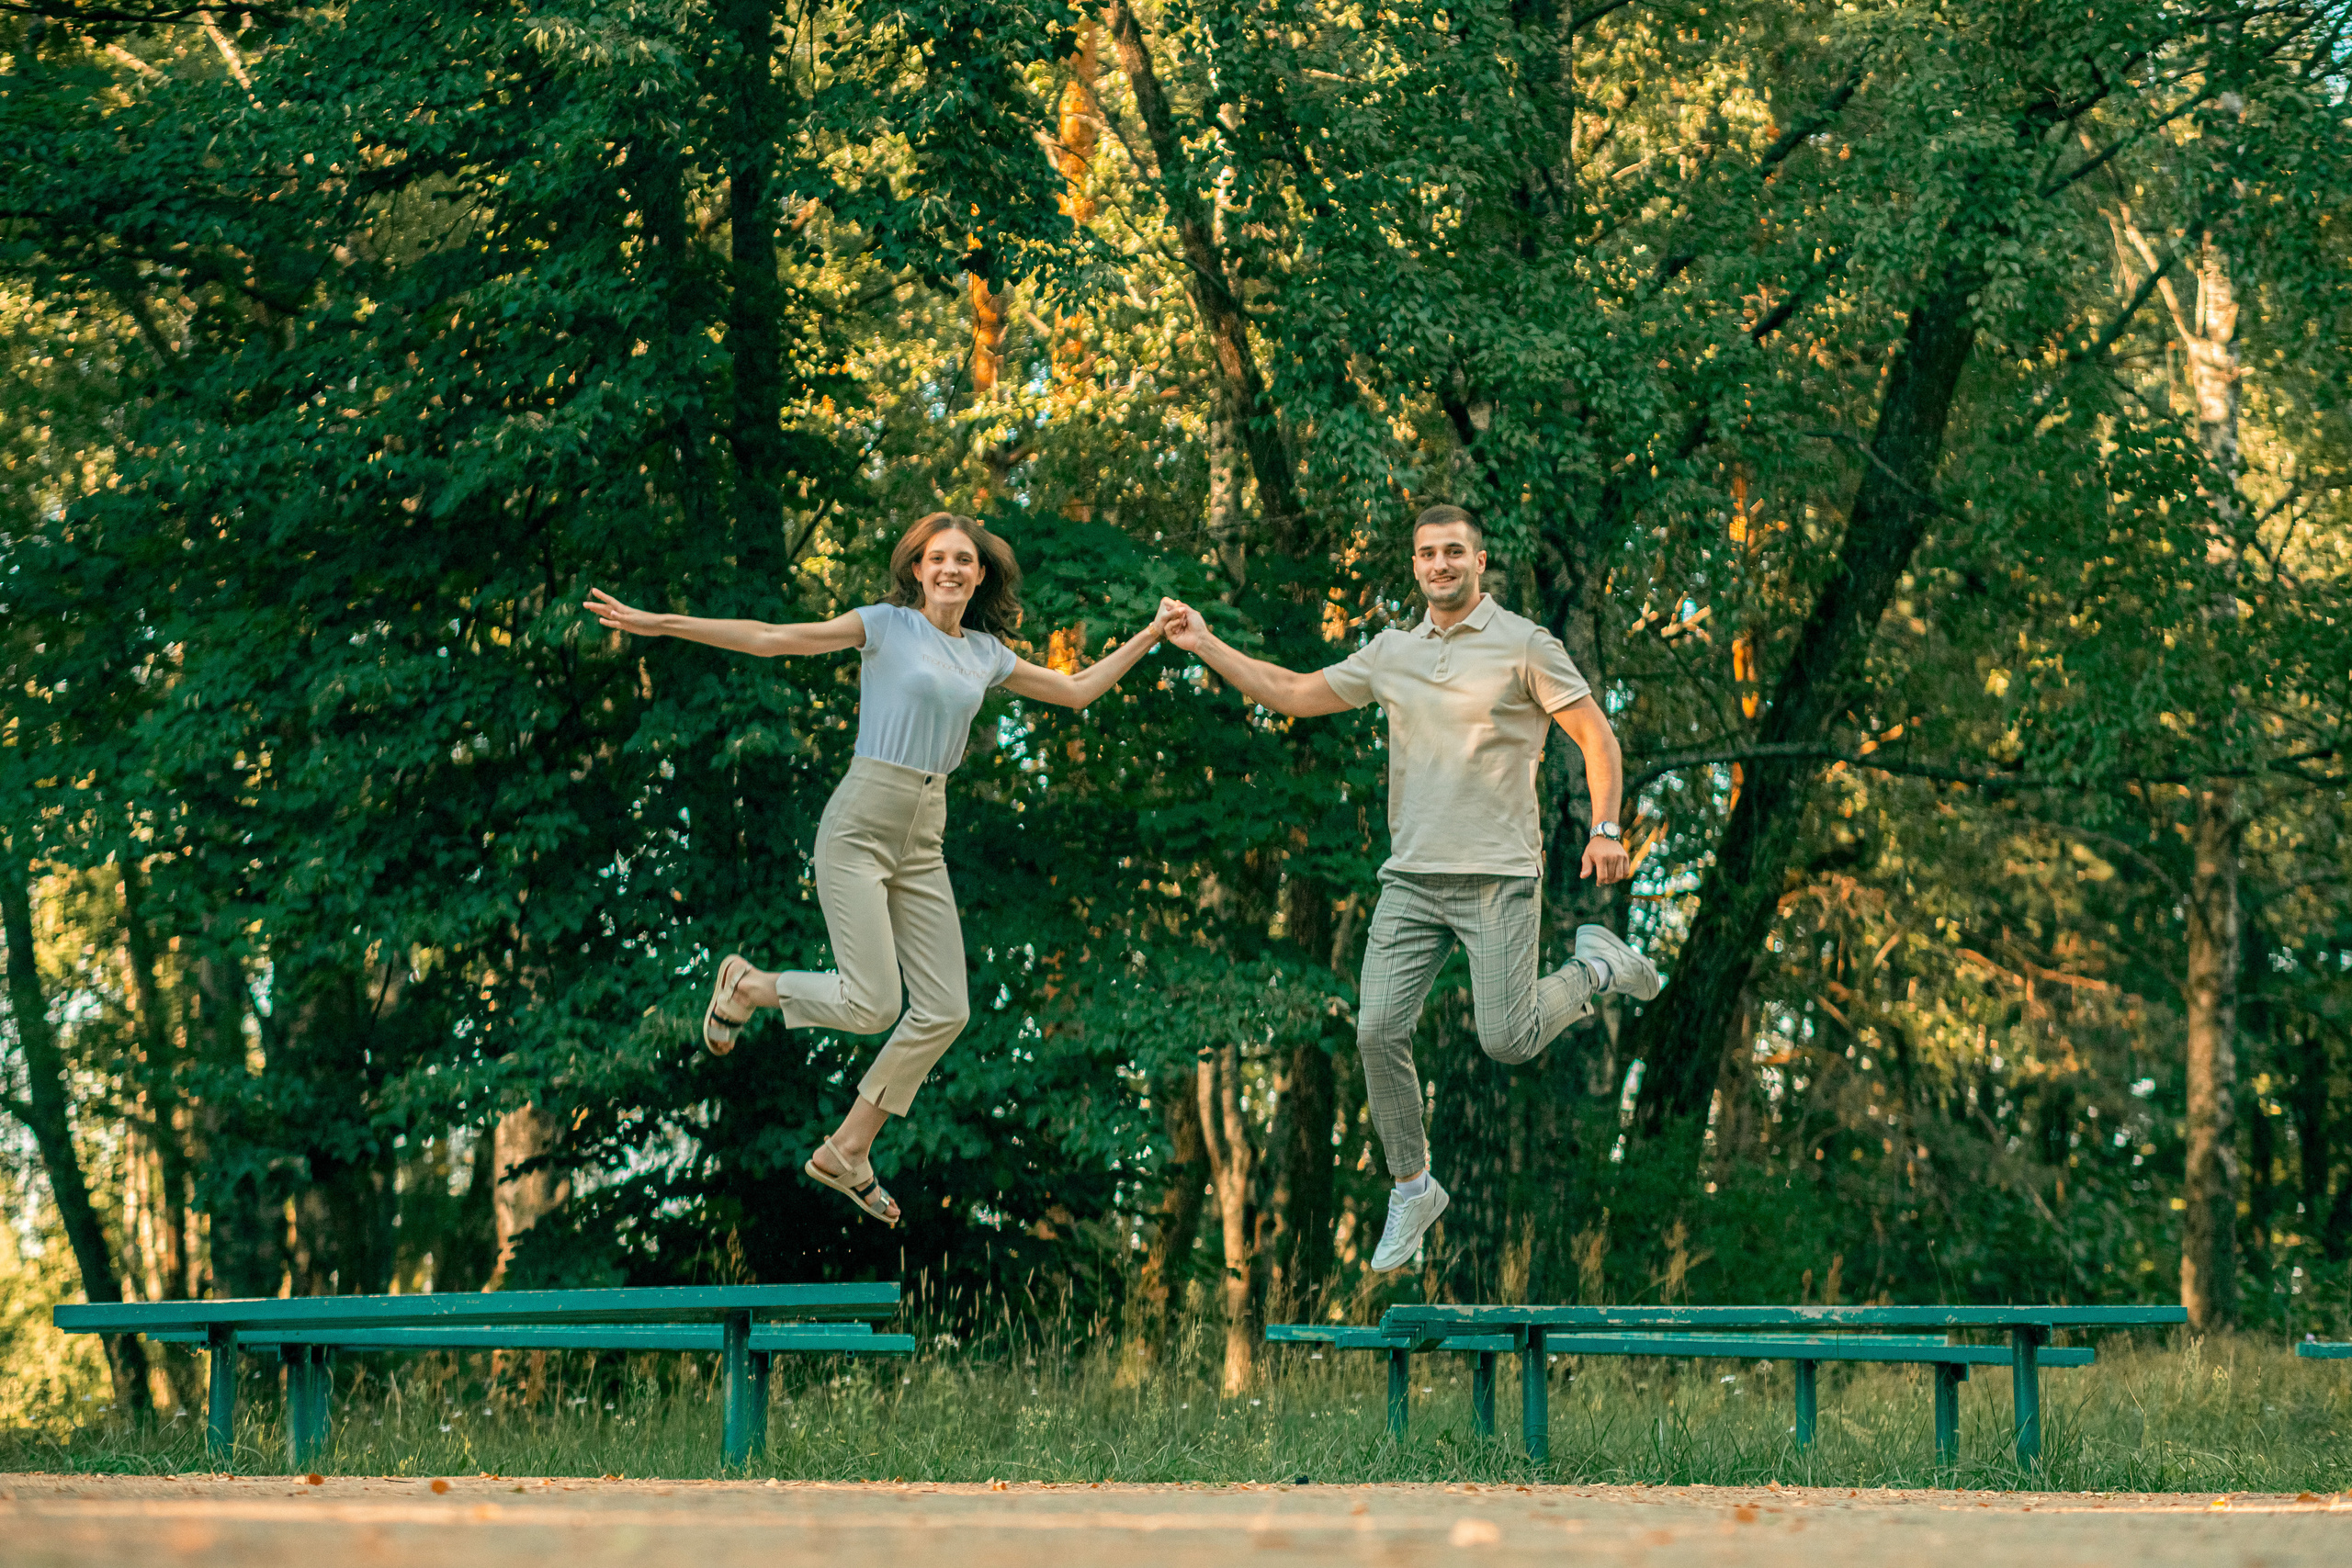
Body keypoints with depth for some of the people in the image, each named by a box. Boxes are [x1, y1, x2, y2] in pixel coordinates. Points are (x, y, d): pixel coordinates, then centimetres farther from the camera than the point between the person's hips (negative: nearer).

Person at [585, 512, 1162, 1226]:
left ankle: (848, 1152, 11)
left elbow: (1076, 691, 24)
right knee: (872, 1004, -14)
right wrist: (659, 624, -14)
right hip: (861, 826, -6)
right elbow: (771, 639, -8)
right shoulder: (887, 625, -4)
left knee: (945, 1011, -1)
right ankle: (745, 987, 14)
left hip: (924, 839, 6)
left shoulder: (986, 654, 11)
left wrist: (1151, 637, 20)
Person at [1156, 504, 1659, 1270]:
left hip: (1498, 876, -4)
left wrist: (1606, 829, -12)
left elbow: (1596, 735, -1)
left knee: (1506, 1040, -9)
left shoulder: (1525, 646, -2)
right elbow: (1294, 693, 19)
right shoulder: (1391, 652, 12)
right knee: (1378, 1032, -7)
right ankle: (1412, 1188, 9)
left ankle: (1596, 965, 21)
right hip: (1411, 880, 4)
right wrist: (1206, 645, 13)